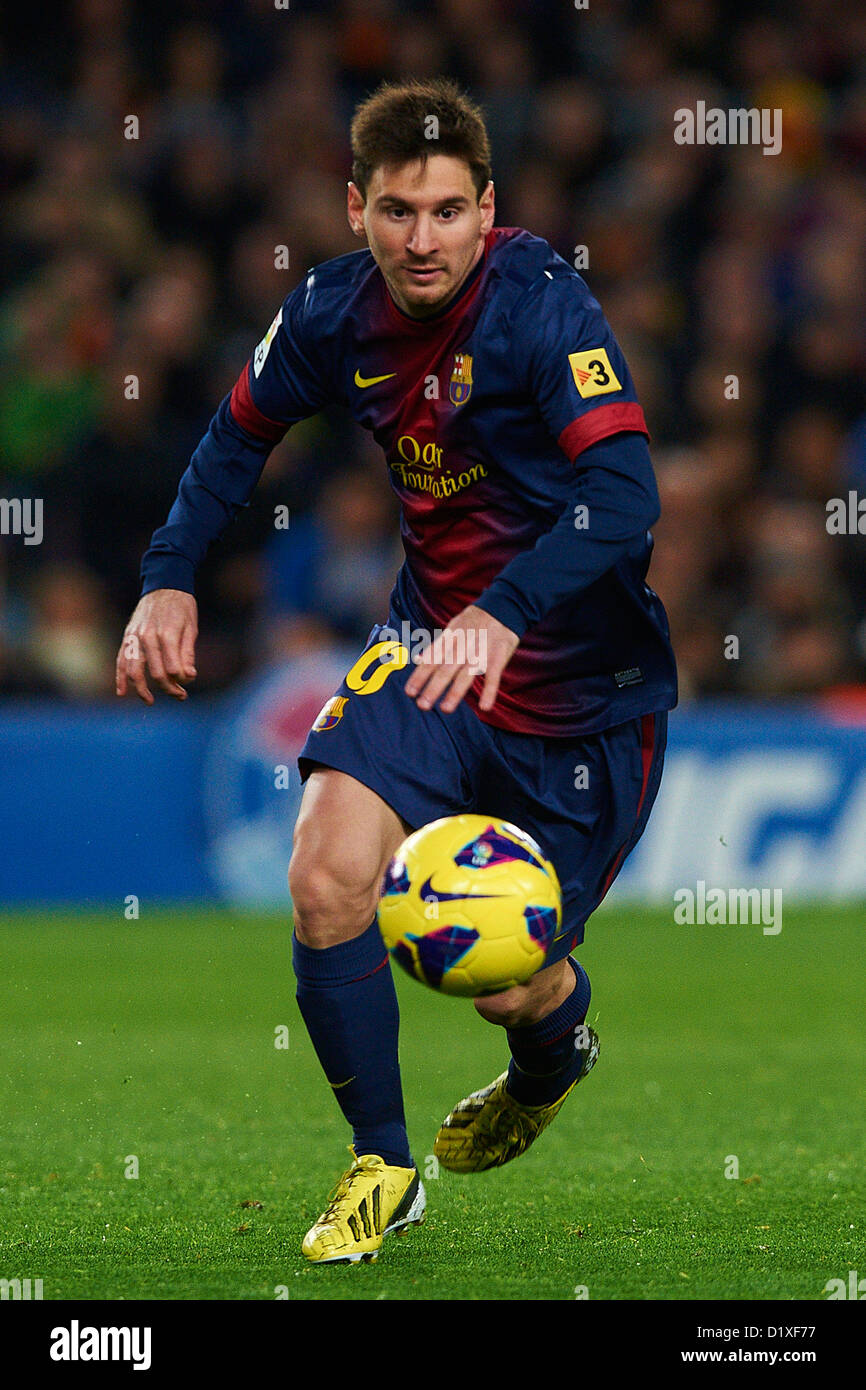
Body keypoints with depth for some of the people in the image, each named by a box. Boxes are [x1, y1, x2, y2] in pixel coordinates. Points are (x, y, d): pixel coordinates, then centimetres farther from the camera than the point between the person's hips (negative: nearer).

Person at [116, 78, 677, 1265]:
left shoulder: (539, 304, -24)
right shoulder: (335, 312, -6)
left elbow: (625, 493, -34)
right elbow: (243, 433, 14)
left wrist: (506, 615, -47)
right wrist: (170, 577, 3)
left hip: (582, 686, -4)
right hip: (434, 640, 4)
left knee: (510, 983, 1)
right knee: (327, 883, -19)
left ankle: (553, 1054, 42)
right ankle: (381, 1172, 0)